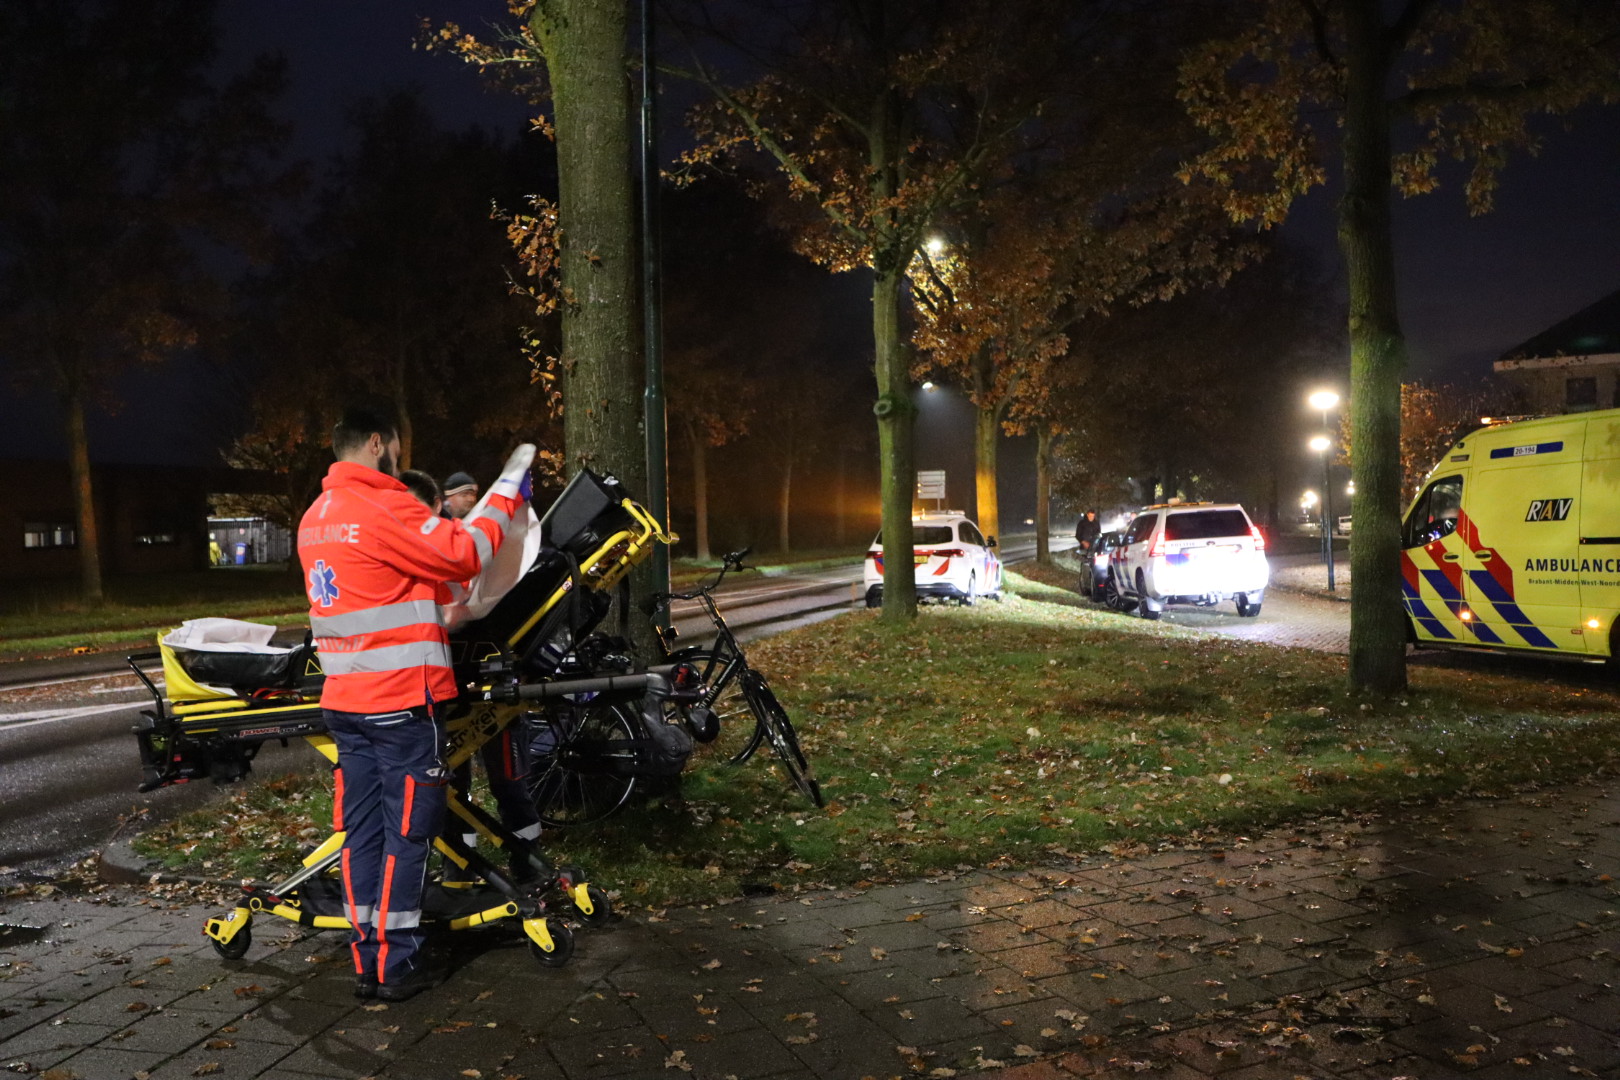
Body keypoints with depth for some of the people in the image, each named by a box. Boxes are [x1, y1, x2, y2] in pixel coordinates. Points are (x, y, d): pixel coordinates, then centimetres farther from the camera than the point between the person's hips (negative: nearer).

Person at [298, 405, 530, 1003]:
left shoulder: (314, 517, 14)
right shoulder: (383, 508, -14)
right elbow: (462, 553, -15)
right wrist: (508, 492, -5)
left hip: (344, 699, 8)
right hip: (400, 698, -8)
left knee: (362, 829, 11)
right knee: (408, 829, 1)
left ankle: (367, 959, 16)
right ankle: (397, 964, 6)